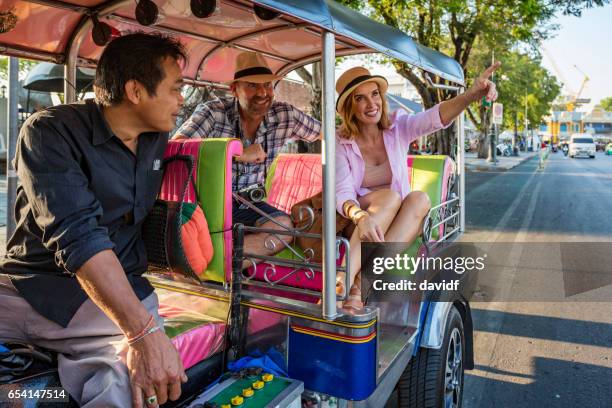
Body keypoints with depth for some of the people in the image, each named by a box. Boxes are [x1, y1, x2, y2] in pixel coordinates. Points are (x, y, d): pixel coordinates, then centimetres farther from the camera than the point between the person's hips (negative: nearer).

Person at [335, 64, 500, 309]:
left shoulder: (398, 127, -1)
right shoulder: (341, 142, -6)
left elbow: (434, 117, -22)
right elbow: (342, 192, -18)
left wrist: (470, 95, -43)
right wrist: (360, 216, -42)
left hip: (398, 224, 3)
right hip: (356, 220, -2)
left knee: (419, 199, -30)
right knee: (389, 196, -32)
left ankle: (362, 284, -38)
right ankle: (343, 281, -43)